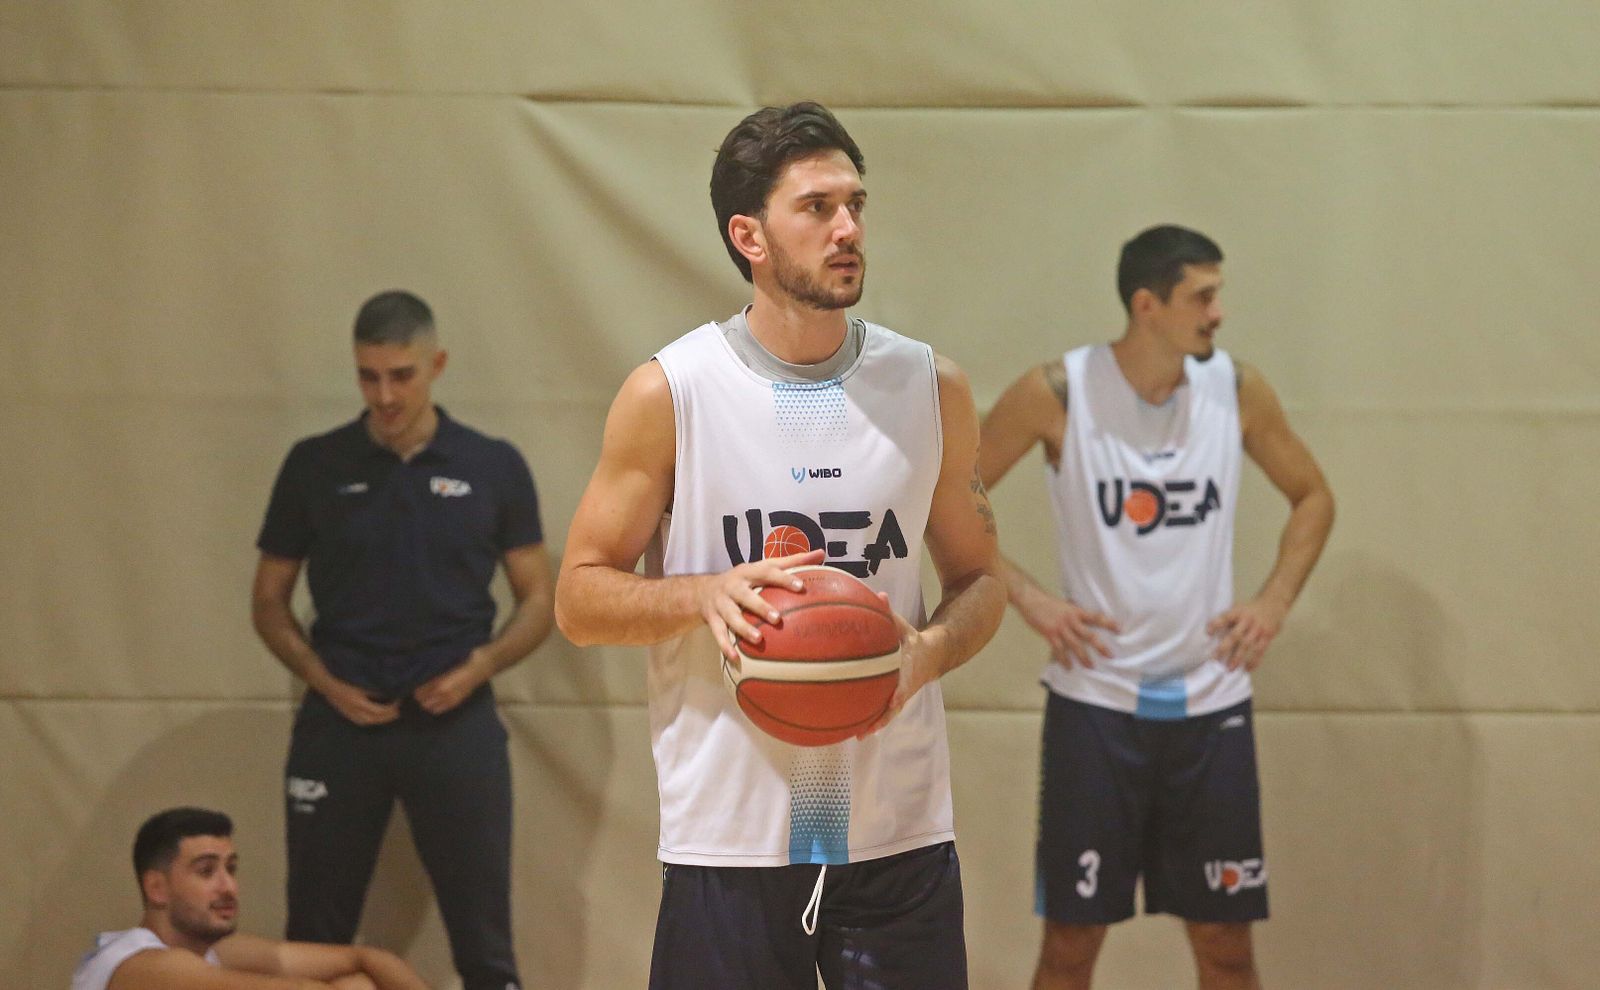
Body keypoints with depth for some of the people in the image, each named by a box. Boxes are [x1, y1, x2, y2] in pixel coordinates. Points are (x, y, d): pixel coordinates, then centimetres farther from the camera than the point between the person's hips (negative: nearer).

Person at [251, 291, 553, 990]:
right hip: (339, 727, 1)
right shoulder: (315, 467, 3)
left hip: (455, 725, -1)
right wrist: (326, 682, -8)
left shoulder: (493, 468, 2)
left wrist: (479, 666, -12)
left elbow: (538, 600, 6)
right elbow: (269, 600, 8)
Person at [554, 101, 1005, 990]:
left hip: (899, 831, 2)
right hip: (729, 834, -2)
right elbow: (579, 599, 0)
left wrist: (930, 650, -8)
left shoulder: (931, 389, 5)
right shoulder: (668, 395, -3)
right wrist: (705, 594, -18)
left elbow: (978, 580, 14)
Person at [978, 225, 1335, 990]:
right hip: (1095, 698, -3)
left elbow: (1311, 496, 14)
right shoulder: (1058, 393, -10)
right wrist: (1025, 597, -10)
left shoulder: (1236, 389, -1)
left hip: (1210, 700, 3)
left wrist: (1274, 602, 1)